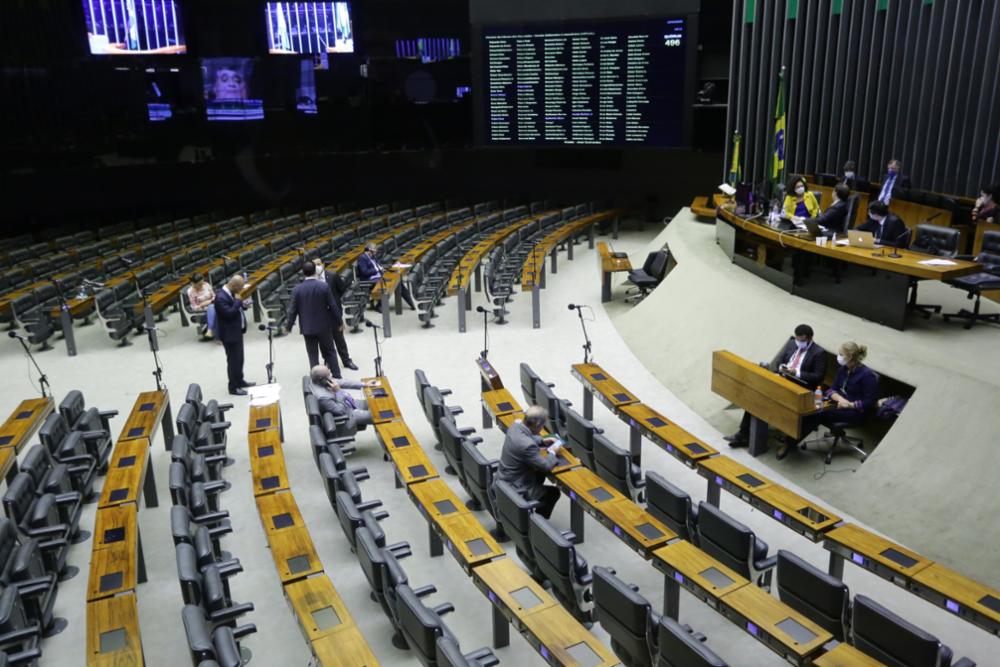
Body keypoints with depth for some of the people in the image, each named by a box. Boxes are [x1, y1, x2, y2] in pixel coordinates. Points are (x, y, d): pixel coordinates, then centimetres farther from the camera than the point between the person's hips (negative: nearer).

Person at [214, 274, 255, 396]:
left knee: (239, 358, 20)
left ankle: (240, 381, 35)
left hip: (237, 331, 10)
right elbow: (229, 313, -29)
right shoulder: (221, 297, -24)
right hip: (230, 334, -10)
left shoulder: (231, 293, 5)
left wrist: (243, 305, -2)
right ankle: (233, 387, 10)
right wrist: (238, 301, -23)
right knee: (233, 360, 0)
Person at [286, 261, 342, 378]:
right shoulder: (324, 286, -12)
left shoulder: (297, 289, -9)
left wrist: (288, 326, 8)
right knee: (330, 352, 14)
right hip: (324, 325, 0)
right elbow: (333, 306, -7)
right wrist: (339, 322, 5)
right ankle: (337, 376, 18)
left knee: (313, 355, 9)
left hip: (307, 327, 0)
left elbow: (293, 310, -5)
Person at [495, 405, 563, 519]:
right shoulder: (527, 445, -35)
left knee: (540, 475, 30)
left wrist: (542, 441, 8)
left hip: (503, 479, 9)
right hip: (514, 489, -9)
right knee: (554, 492, 11)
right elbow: (545, 466, -21)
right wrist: (552, 452, -4)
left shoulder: (516, 425, -9)